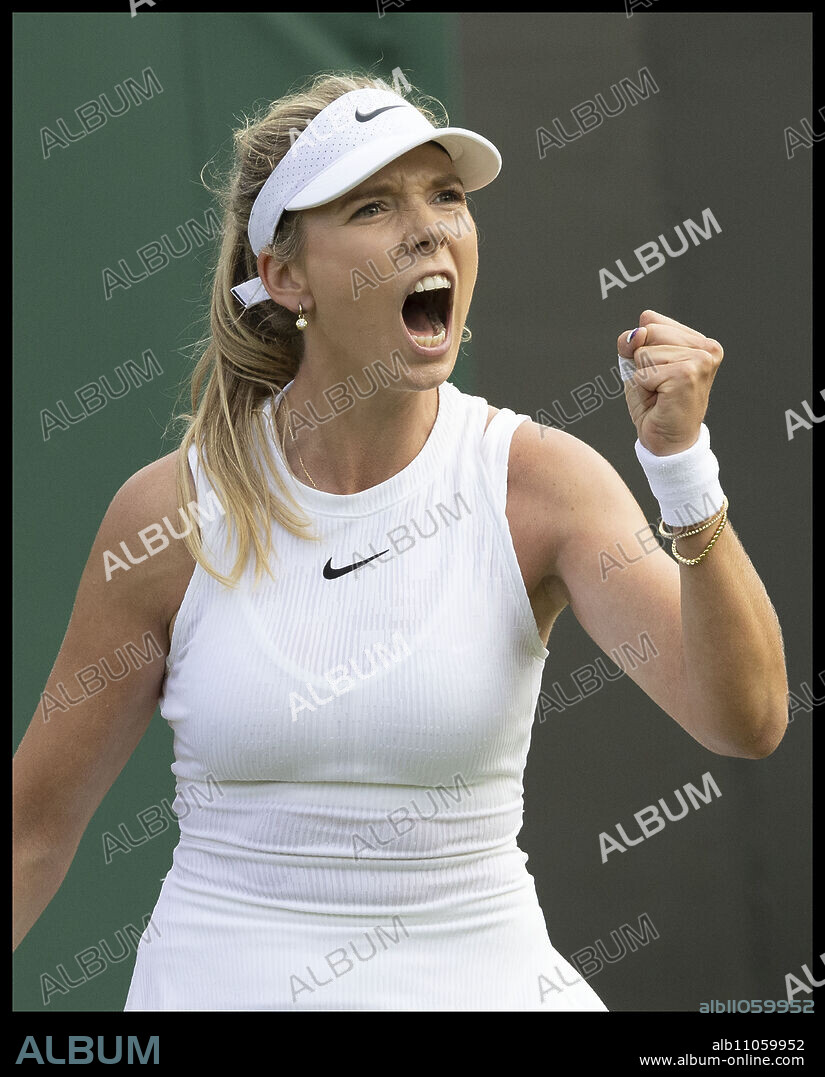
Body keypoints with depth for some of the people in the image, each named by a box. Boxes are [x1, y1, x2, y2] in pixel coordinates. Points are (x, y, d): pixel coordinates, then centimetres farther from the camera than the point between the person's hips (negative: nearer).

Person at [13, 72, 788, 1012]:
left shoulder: (541, 482, -8)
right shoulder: (172, 511, -8)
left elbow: (745, 720, -20)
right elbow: (35, 826, 0)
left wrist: (681, 460, -29)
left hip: (481, 975, 0)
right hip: (218, 980, 0)